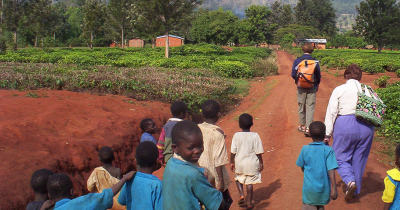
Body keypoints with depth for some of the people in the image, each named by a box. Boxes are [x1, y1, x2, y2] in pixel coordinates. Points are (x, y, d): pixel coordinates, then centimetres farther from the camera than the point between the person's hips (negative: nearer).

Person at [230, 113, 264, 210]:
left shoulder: (236, 136, -8)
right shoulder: (255, 136, -10)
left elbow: (233, 151, -4)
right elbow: (258, 152, -7)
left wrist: (232, 162, 8)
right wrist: (261, 162, 5)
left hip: (239, 163, 1)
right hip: (252, 164, 0)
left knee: (238, 179, 24)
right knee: (249, 183, 10)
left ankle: (241, 195, 5)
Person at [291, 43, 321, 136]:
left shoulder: (297, 61, -6)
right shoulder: (315, 62, -5)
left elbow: (293, 75, -2)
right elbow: (319, 76, 3)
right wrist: (316, 85, 20)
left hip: (301, 87, 0)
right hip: (312, 88, 0)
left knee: (301, 106, 13)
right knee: (310, 107, 1)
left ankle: (302, 125, 24)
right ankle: (308, 128, -6)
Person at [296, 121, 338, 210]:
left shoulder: (305, 149, -6)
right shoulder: (328, 150, -10)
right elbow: (331, 170, -15)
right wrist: (334, 188, -12)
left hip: (309, 188, -1)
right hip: (323, 189, 1)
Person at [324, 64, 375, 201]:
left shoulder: (339, 90, 2)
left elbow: (331, 112, -1)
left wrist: (328, 134, 2)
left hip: (345, 124, -3)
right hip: (366, 126, 3)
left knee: (341, 156, 9)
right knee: (359, 159, 15)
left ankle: (350, 181, -17)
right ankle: (354, 190, 23)